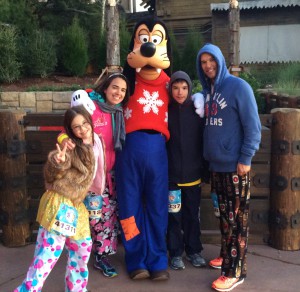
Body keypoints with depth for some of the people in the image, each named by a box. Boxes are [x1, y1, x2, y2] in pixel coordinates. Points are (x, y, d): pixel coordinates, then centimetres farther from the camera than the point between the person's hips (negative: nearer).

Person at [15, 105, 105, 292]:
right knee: (49, 252, -13)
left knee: (83, 248, 18)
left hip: (75, 206, 8)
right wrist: (57, 162, -41)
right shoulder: (71, 147, -13)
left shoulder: (94, 144, 9)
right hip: (60, 205, -8)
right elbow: (51, 174, -23)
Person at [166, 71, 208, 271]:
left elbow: (203, 141, 4)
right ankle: (176, 253, 21)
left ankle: (194, 250, 27)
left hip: (193, 174, 1)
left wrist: (205, 170, 3)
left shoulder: (196, 110, 1)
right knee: (174, 216, 7)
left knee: (192, 215, 12)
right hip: (171, 174, -1)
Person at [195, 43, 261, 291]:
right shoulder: (207, 91, 11)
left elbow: (252, 126, -12)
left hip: (235, 165, -6)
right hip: (216, 164, 7)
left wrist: (246, 159, -16)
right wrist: (208, 154, 13)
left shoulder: (238, 87, -9)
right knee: (224, 215, 16)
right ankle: (226, 255, 31)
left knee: (237, 218, 0)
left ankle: (235, 271, 6)